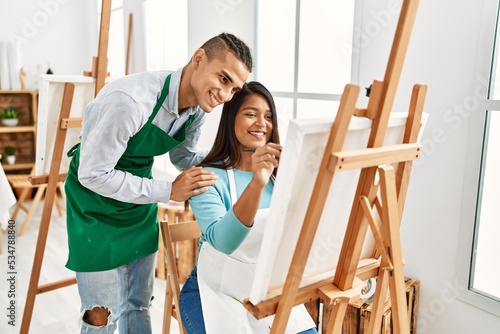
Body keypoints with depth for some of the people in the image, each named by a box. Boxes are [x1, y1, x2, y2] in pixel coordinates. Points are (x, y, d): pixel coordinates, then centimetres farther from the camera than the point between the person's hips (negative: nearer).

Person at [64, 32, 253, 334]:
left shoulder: (198, 107, -10)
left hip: (141, 204, 6)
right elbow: (93, 175, -26)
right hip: (97, 206, -6)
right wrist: (169, 191, -27)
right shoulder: (130, 100, -33)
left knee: (139, 306, 18)